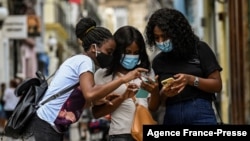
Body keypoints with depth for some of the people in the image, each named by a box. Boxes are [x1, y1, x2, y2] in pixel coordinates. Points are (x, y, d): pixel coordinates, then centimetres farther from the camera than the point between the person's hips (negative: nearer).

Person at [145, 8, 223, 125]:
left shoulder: (199, 49, 4)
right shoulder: (158, 61, 14)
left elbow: (217, 85, 1)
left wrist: (191, 80, -14)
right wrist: (163, 94, -7)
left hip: (200, 114, -3)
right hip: (171, 117, 3)